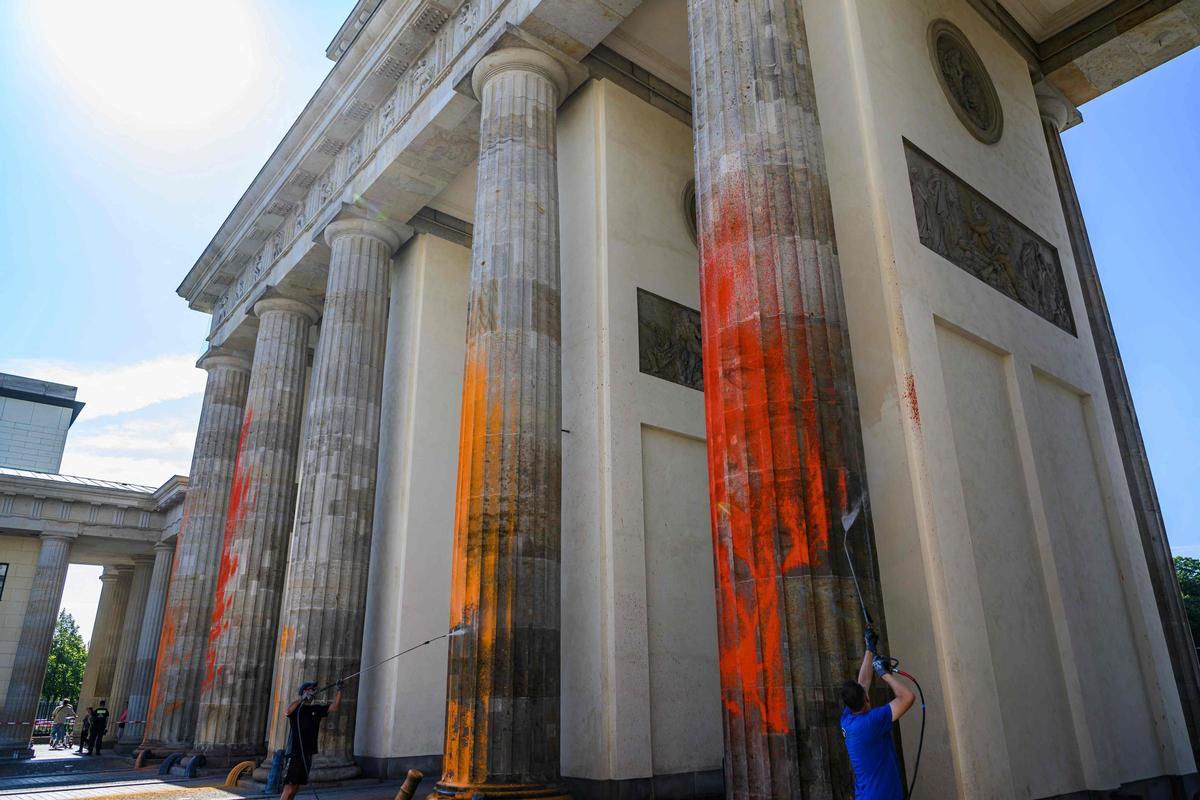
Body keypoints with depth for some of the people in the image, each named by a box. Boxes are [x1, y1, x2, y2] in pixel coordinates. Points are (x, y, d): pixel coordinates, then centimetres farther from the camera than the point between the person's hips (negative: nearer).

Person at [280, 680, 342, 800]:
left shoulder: (317, 708, 13)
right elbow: (287, 712, -23)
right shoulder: (296, 706, -1)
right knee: (288, 789, -13)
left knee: (295, 789, 9)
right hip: (293, 754, -6)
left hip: (307, 755, 6)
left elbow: (334, 707, 5)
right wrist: (302, 698, -19)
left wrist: (339, 690, -5)